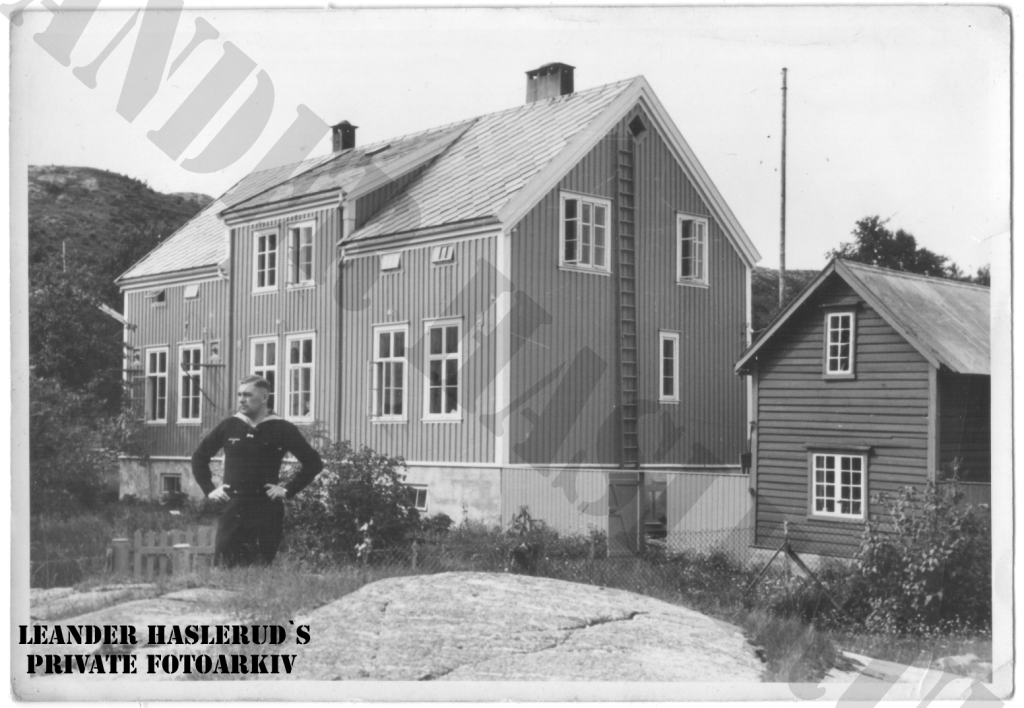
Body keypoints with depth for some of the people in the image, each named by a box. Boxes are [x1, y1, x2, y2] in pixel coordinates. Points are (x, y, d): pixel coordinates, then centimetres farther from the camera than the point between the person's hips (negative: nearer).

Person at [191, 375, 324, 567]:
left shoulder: (281, 429, -1)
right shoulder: (229, 426, 7)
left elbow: (314, 463, 0)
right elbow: (199, 456, 19)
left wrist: (288, 490, -6)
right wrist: (209, 489, 9)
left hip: (266, 509, -2)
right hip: (232, 508, 3)